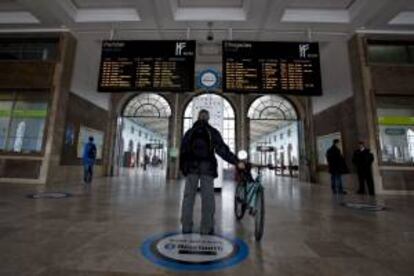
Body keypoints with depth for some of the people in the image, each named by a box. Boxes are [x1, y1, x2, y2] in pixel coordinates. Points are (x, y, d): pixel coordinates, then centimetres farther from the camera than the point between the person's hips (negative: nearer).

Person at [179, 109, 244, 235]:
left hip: (191, 167, 2)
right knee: (207, 198, 3)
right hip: (207, 167, -2)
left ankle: (186, 227, 13)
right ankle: (206, 229, 8)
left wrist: (182, 167, 16)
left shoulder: (190, 132, 11)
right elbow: (222, 149, -4)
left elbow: (183, 151, 9)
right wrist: (236, 161, -2)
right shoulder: (213, 132, 3)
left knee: (188, 197, 8)